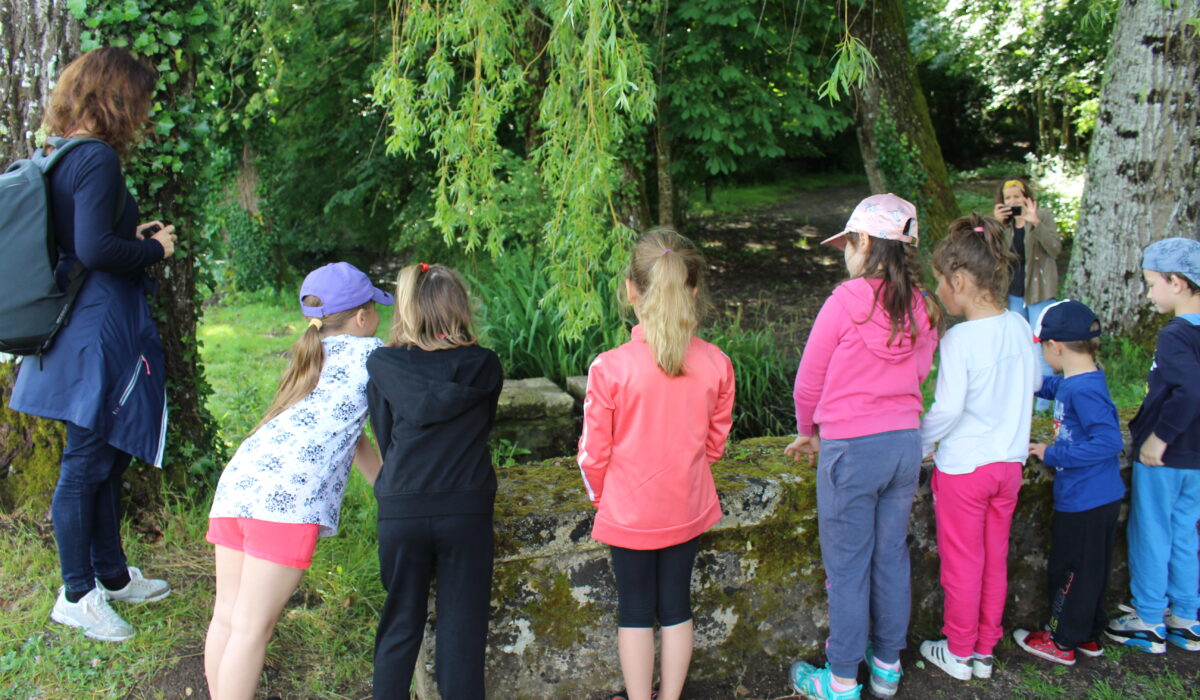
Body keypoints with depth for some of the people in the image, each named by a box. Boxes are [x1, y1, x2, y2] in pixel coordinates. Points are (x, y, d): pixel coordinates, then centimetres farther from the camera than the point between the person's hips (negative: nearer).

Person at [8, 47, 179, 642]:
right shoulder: (98, 159, -16)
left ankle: (112, 574, 31)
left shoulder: (58, 159, 13)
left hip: (80, 326, 10)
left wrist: (131, 236, 11)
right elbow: (95, 249, -24)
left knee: (109, 456, 18)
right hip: (103, 330, -10)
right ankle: (76, 594, 14)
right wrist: (154, 249, -9)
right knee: (87, 462, 1)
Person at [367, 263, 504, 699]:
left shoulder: (381, 366, -2)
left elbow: (384, 438, 5)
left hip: (401, 511, 1)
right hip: (466, 511, 0)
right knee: (462, 628, 10)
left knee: (399, 626, 16)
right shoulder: (485, 367, -1)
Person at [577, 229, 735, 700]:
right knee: (676, 607, 19)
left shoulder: (610, 368, -23)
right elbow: (715, 441, -1)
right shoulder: (715, 364, -13)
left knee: (635, 612, 15)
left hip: (629, 513, -3)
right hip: (688, 510, 3)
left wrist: (599, 496, 7)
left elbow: (594, 453, -13)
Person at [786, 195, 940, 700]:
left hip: (851, 449, -6)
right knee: (891, 557, 18)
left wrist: (809, 432, 12)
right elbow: (916, 378, 12)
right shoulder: (923, 309, 1)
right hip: (906, 444, 6)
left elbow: (808, 384, -8)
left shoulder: (846, 302, -16)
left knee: (847, 567, 6)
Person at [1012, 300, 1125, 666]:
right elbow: (1052, 387, 27)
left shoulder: (1084, 389, -23)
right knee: (1091, 569, 20)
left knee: (1070, 570, 6)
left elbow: (1110, 441, -29)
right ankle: (1088, 636, 35)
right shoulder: (1076, 382, 4)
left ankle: (1062, 642, 21)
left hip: (1084, 501, -9)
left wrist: (1053, 454, -23)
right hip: (1102, 497, 9)